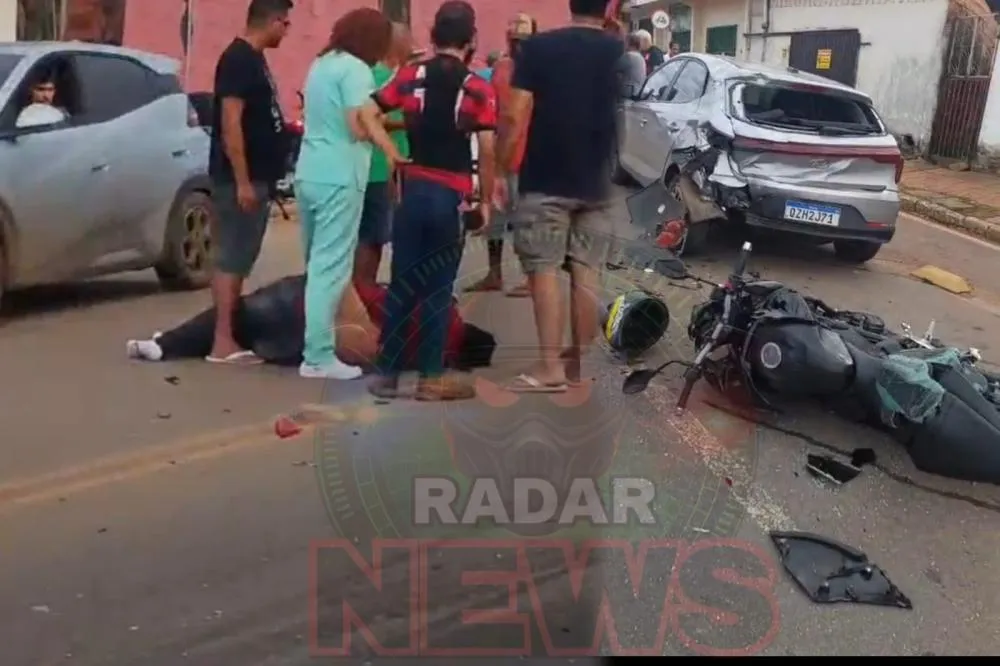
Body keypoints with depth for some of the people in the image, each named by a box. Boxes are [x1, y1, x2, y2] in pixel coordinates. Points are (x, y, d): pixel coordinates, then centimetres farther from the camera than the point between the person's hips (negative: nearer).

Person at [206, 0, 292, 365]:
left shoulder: (253, 58, 15)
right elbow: (230, 123, -20)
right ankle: (223, 343, -4)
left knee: (241, 258, 12)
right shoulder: (238, 59, -14)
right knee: (231, 258, -7)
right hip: (240, 179, -10)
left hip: (257, 176, 10)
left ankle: (230, 332, 19)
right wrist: (242, 181, -23)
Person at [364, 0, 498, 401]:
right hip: (451, 195, -3)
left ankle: (387, 373, 13)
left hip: (413, 189, 3)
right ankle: (431, 378, 10)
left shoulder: (410, 77, 4)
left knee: (401, 285, 9)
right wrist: (485, 200, 1)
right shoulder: (479, 89, -4)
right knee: (438, 290, 4)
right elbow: (486, 152, -8)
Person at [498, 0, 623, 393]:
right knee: (587, 272, 9)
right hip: (596, 184, 3)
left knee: (545, 270, -2)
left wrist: (501, 168, -2)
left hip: (545, 181, -3)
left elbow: (514, 116, -10)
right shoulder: (619, 52, 4)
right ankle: (580, 361, 16)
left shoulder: (537, 47, -5)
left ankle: (550, 367, -5)